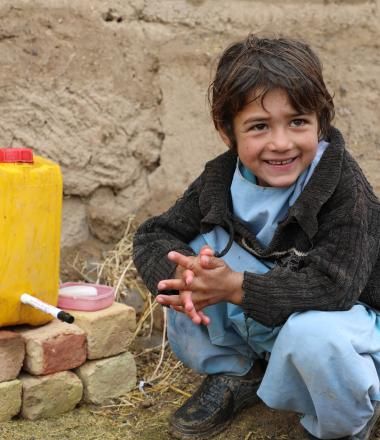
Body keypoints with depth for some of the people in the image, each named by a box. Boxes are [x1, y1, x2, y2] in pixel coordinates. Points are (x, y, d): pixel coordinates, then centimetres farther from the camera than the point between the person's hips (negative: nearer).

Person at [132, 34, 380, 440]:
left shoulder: (345, 189, -24)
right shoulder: (220, 179, -10)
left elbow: (333, 283, -34)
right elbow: (152, 237, -9)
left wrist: (235, 287, -44)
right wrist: (183, 276, -33)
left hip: (343, 319, -4)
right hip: (257, 326, 4)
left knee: (312, 332, -39)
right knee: (195, 256, -16)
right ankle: (232, 376, 5)